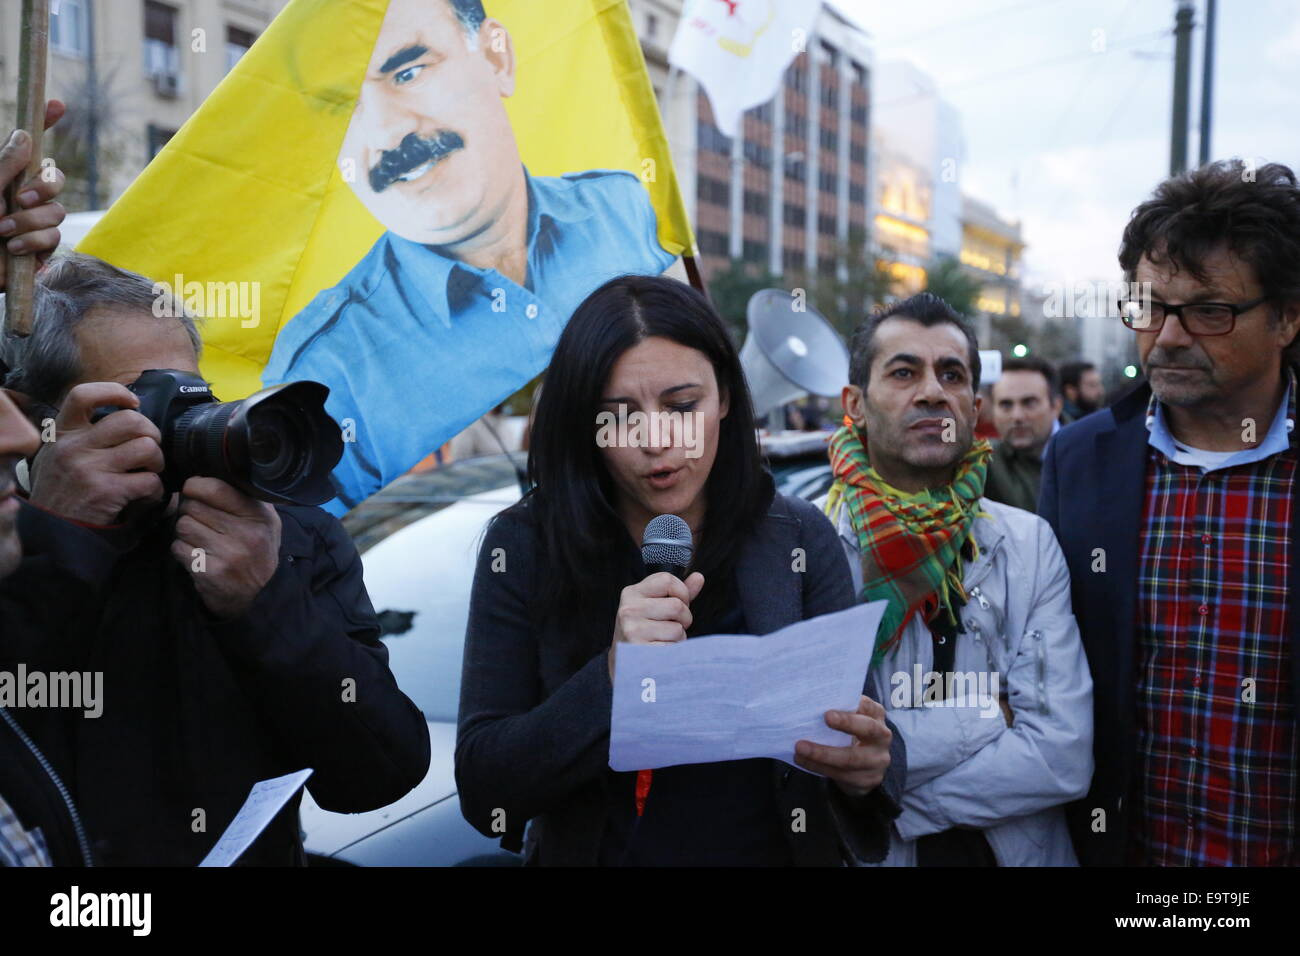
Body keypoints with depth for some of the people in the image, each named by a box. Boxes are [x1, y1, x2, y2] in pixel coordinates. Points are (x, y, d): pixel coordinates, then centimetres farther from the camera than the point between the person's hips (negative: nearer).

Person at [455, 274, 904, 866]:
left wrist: (870, 767, -23)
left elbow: (858, 724, -2)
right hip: (596, 850, -1)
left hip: (781, 849, 1)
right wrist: (610, 679, -24)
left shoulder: (800, 540, -4)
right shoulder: (523, 547, -7)